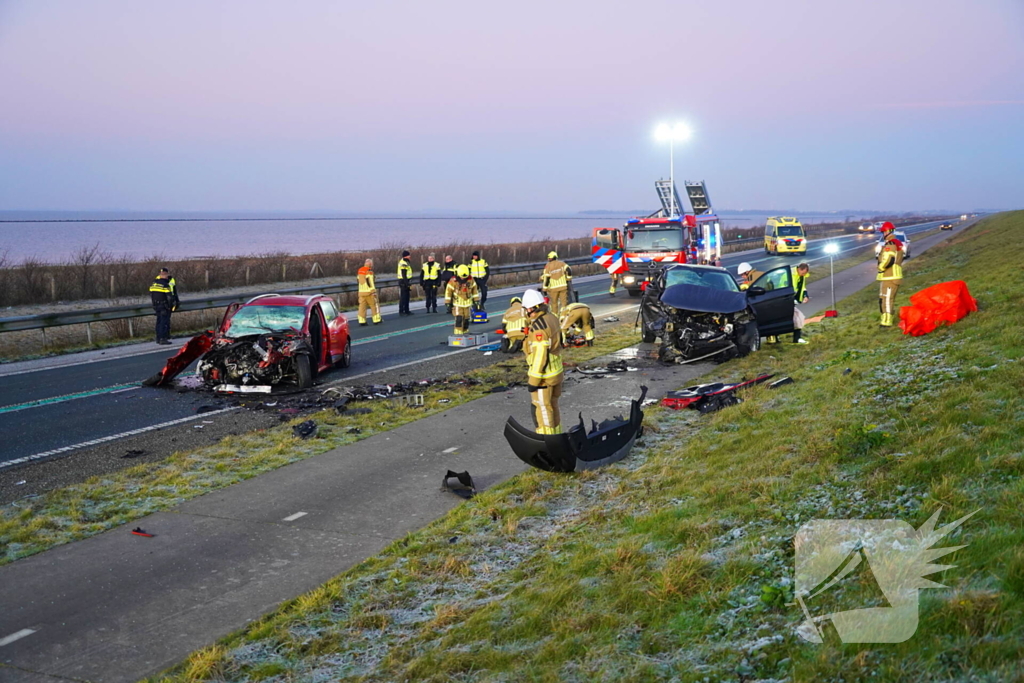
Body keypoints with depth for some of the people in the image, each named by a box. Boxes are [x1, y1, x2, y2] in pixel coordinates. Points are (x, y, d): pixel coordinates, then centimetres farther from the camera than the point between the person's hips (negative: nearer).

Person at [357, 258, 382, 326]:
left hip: (361, 292, 7)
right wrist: (373, 291, -15)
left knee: (362, 306, 6)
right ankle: (376, 320, 6)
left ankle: (362, 321, 2)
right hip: (369, 291, -6)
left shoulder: (359, 270, 12)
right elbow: (369, 281, -16)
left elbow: (358, 280, 17)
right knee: (374, 305, 4)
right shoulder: (369, 271, -11)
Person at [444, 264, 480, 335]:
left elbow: (474, 289, 6)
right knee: (459, 319, -15)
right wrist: (447, 304, -6)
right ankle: (458, 334, -10)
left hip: (467, 304, 3)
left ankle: (465, 333, 23)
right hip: (457, 304, -3)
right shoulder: (453, 281, -14)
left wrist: (476, 301, 8)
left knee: (466, 320, 9)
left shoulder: (470, 279, -5)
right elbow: (448, 291, -7)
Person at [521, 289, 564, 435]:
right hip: (556, 371, 9)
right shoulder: (552, 318, 3)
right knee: (553, 406, 21)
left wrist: (533, 381, -18)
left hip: (543, 374, -9)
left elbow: (540, 356, -25)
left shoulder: (538, 327, -24)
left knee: (542, 409, 2)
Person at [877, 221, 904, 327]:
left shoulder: (890, 244, -16)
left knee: (886, 298, -9)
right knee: (890, 298, 20)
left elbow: (889, 260, -27)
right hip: (895, 276, 11)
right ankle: (890, 318, 29)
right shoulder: (898, 243, 18)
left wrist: (880, 267, -10)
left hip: (889, 277, -11)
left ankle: (887, 321, -10)